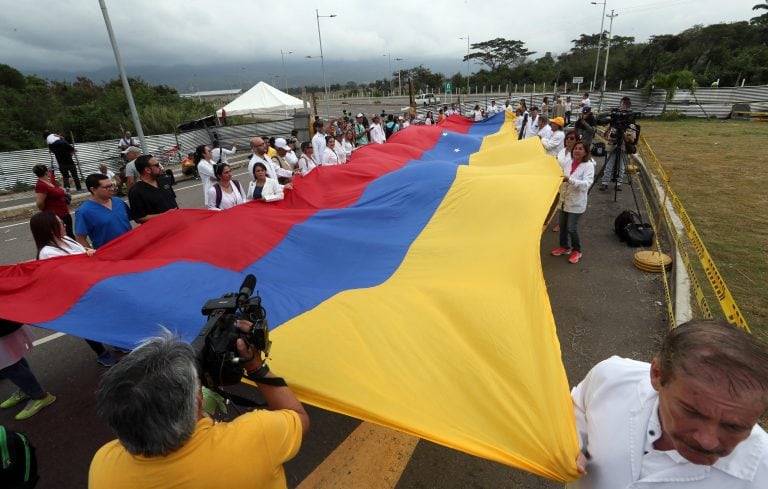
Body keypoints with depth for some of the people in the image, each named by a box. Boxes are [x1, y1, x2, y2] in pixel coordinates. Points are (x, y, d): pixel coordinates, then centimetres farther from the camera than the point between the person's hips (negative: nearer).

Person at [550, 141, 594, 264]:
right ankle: (564, 247, 33)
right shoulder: (569, 163, 5)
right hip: (564, 200, 6)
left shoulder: (589, 165, -13)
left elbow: (587, 184, -26)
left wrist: (569, 179, -35)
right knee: (562, 225, 14)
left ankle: (577, 251, 16)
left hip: (576, 202, -6)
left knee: (571, 228, -4)